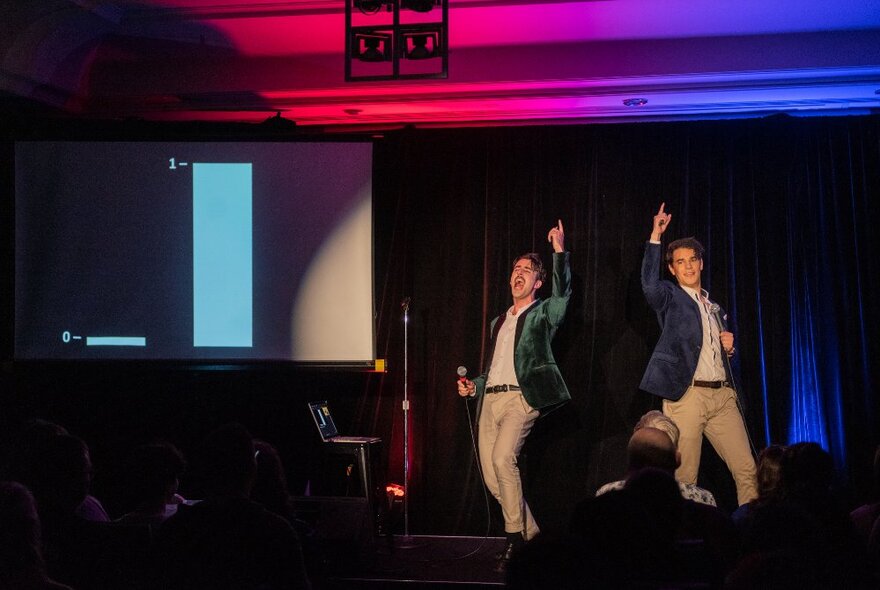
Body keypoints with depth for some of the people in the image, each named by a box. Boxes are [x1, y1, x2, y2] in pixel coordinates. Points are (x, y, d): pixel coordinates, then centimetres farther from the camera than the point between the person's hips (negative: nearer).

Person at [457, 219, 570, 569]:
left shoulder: (542, 314, 7)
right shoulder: (499, 322, 25)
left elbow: (563, 292, -14)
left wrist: (560, 252, -20)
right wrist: (474, 386, 12)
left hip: (521, 397, -7)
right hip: (490, 399, 7)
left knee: (503, 458, -26)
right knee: (491, 476, 1)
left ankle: (515, 537, -16)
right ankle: (530, 533, 16)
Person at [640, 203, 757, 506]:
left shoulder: (713, 306, 22)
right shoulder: (670, 298, 4)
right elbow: (649, 283, -20)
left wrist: (728, 347, 8)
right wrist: (655, 237, -22)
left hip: (722, 395, 6)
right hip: (687, 393, -5)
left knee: (747, 470, 0)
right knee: (684, 478, -5)